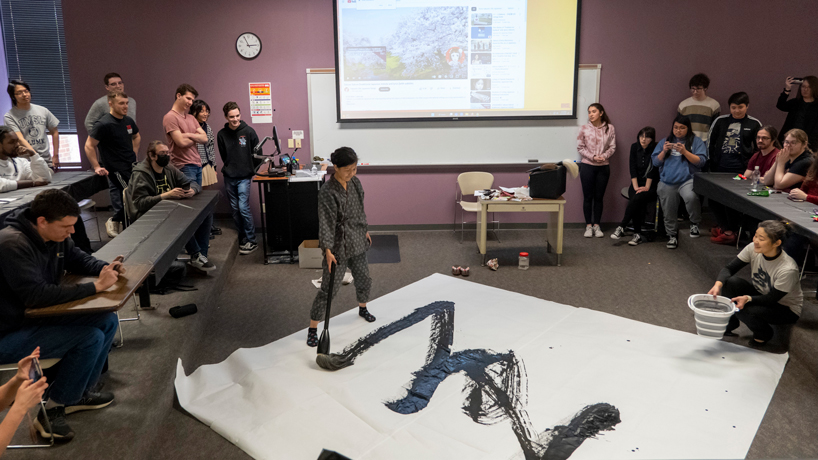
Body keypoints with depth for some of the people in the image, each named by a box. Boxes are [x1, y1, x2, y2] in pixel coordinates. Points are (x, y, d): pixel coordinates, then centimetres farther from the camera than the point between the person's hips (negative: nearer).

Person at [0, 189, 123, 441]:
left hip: (38, 316, 9)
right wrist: (95, 286, -29)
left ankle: (82, 392, 17)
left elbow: (76, 258, 18)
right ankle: (51, 411, -5)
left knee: (107, 321, 1)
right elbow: (37, 295, -33)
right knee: (91, 337, -22)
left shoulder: (54, 236, 0)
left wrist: (105, 268, -4)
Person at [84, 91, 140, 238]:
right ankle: (115, 221, 9)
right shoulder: (103, 124, -14)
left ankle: (114, 222, 26)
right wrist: (97, 167, -12)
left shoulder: (128, 121, 8)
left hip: (132, 166, 7)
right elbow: (89, 146, -12)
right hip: (116, 169, -7)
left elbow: (136, 136, 29)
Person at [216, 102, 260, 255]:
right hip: (229, 177, 4)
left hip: (244, 177, -3)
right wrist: (230, 169, 7)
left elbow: (257, 153, 2)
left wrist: (251, 171, 2)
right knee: (235, 209, 9)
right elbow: (223, 156, 14)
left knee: (243, 208, -10)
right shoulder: (222, 134, 1)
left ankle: (251, 241, -1)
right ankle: (242, 239, 19)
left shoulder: (248, 131, -6)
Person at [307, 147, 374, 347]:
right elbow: (326, 222, -27)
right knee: (328, 289, -3)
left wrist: (365, 231, 23)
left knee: (364, 280, 23)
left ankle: (362, 308, 52)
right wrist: (328, 250, -33)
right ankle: (313, 328, 10)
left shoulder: (355, 183, 0)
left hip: (357, 243, 7)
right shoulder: (327, 193, -23)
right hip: (338, 248, -7)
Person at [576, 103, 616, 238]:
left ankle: (596, 225, 16)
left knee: (599, 197, 7)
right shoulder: (584, 128, -2)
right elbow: (580, 147, -2)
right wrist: (593, 157, -14)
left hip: (603, 167, 1)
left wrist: (604, 156, -15)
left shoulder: (610, 128, 1)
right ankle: (588, 226, 11)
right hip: (587, 166, -1)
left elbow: (612, 147, 3)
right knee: (588, 197, 2)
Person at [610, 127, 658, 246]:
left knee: (638, 198, -31)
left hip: (652, 186, -3)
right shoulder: (634, 147, 4)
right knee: (636, 201, -27)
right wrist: (636, 187, -9)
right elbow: (633, 168, -1)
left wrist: (646, 187, -16)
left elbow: (652, 170, -11)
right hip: (637, 183, 3)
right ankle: (638, 235, -27)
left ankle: (621, 227, -28)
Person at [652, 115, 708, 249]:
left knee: (691, 197, -33)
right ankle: (672, 235, 29)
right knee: (669, 211, 5)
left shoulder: (696, 141, 7)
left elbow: (701, 161, -4)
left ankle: (695, 223, -7)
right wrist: (664, 151, -7)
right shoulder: (665, 141, 15)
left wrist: (685, 152, -14)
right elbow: (656, 162, 10)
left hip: (688, 179, -3)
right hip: (667, 182, 3)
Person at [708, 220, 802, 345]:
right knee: (730, 281, -22)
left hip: (787, 310, -5)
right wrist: (718, 284, -35)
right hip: (760, 294, 6)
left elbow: (772, 299, -25)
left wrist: (748, 298, -42)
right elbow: (729, 268, -14)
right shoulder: (753, 249, -18)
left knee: (743, 309, -32)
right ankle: (731, 324, -1)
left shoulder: (788, 270, -33)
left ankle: (763, 334, 3)